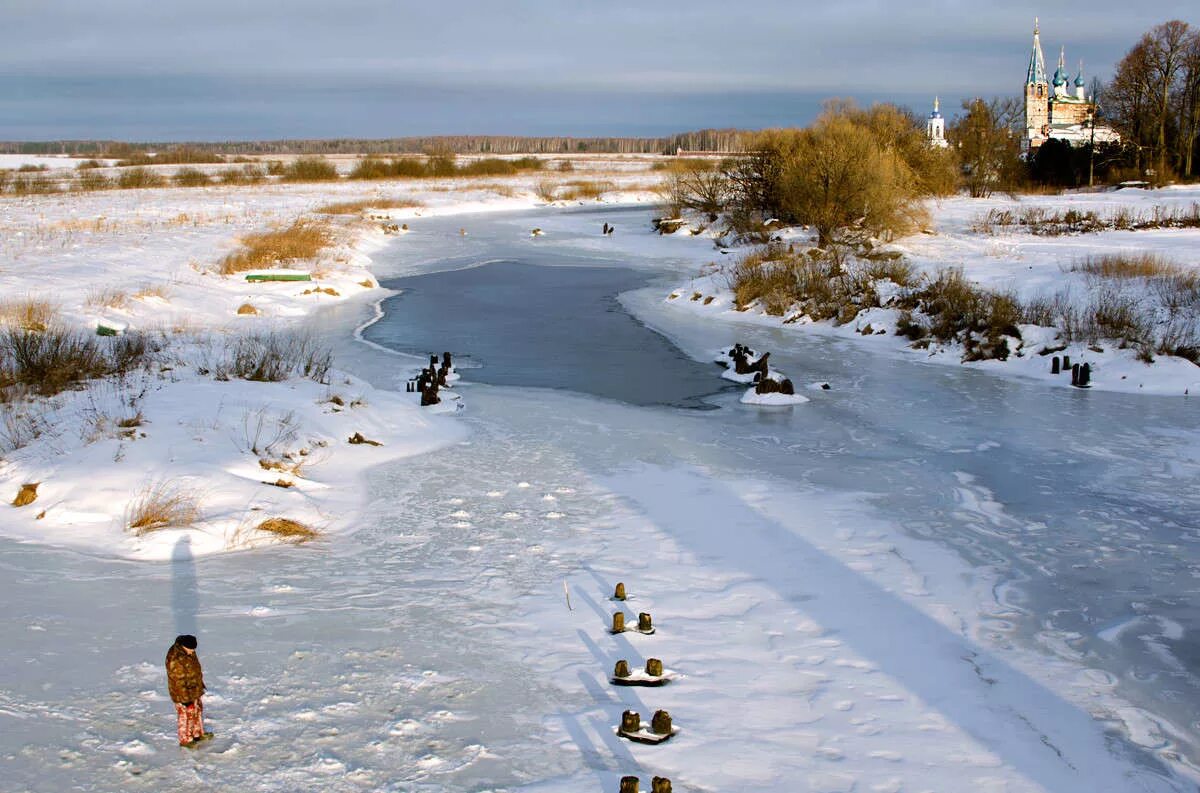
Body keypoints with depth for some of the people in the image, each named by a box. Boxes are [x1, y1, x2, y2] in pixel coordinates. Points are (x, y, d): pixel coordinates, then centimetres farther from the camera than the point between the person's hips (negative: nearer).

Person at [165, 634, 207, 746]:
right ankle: (185, 740, 26)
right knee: (186, 716, 7)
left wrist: (200, 683, 21)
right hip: (183, 694, -9)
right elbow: (179, 682, -27)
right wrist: (185, 698, -22)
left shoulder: (188, 651, -5)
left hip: (194, 690, 9)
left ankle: (198, 733, 42)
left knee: (197, 710, 23)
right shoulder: (175, 659, -33)